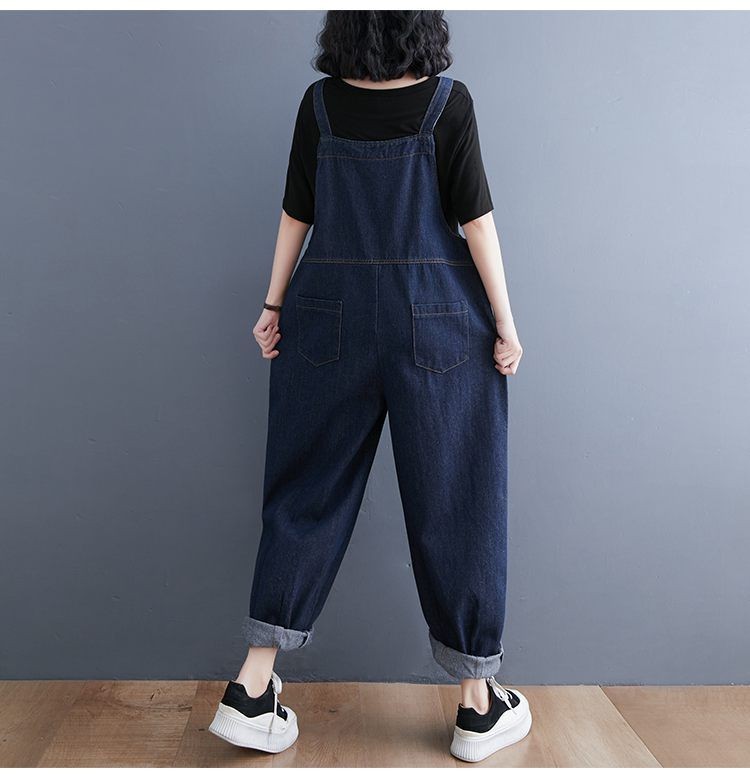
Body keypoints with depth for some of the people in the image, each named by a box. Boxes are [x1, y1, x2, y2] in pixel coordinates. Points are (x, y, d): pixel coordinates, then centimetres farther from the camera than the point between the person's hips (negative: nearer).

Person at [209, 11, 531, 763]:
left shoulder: (320, 102, 4)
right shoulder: (448, 101, -5)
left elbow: (295, 212, 5)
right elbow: (475, 218, -8)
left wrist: (273, 305, 12)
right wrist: (505, 321, -3)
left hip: (331, 317, 3)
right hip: (437, 323, -2)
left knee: (309, 492, 11)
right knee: (452, 501, 6)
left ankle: (251, 688, 10)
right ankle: (479, 705, 19)